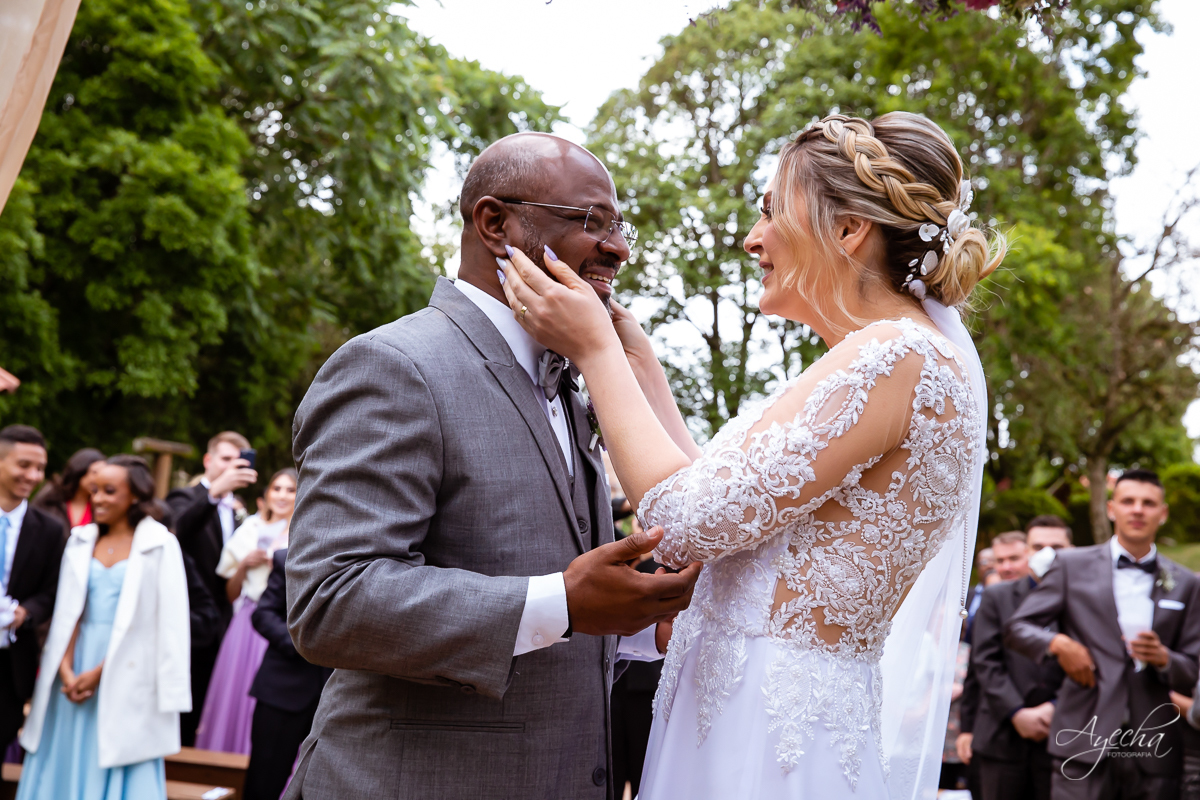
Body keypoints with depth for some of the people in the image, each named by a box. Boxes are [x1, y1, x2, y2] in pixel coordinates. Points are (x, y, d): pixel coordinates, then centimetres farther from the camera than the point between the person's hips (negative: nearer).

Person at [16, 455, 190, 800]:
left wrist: (100, 672, -13)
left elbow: (162, 620, -9)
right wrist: (66, 670, -8)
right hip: (76, 662, 4)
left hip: (126, 671, -4)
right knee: (66, 763, 8)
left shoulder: (159, 545, -4)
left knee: (119, 772, -1)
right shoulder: (81, 541, 10)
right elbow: (67, 612, 6)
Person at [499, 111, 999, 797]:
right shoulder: (903, 352, 12)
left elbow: (689, 524, -21)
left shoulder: (895, 355, -18)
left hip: (772, 739, -9)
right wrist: (638, 364, 12)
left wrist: (595, 350, -12)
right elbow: (724, 510, 11)